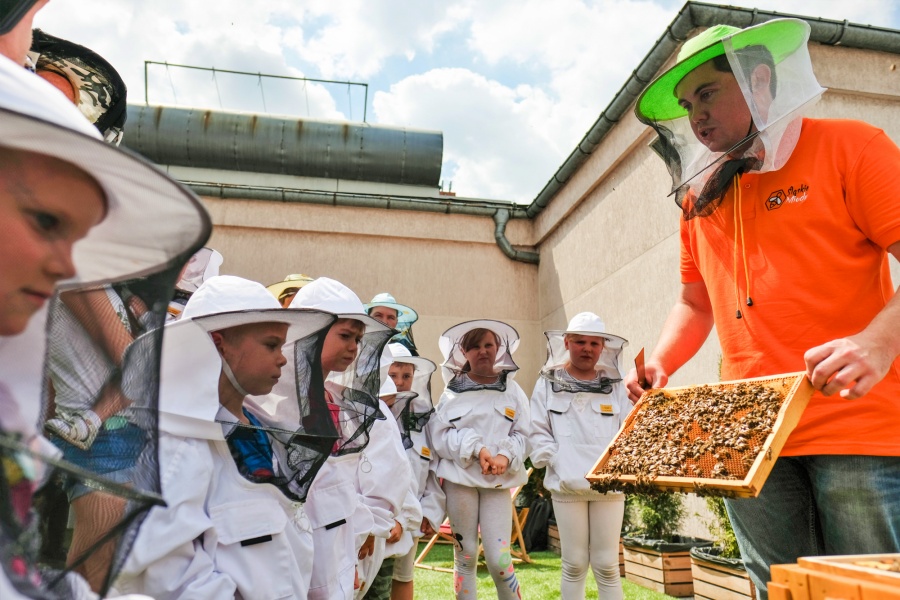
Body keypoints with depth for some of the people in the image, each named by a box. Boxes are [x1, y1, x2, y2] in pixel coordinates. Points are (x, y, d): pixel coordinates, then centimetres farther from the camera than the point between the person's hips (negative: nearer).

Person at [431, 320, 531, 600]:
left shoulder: (512, 390, 5)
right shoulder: (453, 390, 2)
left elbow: (523, 435, 3)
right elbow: (439, 434, -4)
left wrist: (506, 456, -16)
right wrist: (475, 448, -15)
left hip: (498, 481, 0)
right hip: (460, 478, 0)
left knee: (499, 560, -4)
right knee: (465, 557, 9)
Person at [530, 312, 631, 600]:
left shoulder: (616, 385, 6)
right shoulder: (548, 384, 2)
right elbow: (538, 433, 0)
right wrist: (560, 467, -9)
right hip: (567, 486, -1)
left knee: (607, 565, 7)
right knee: (574, 564, 8)